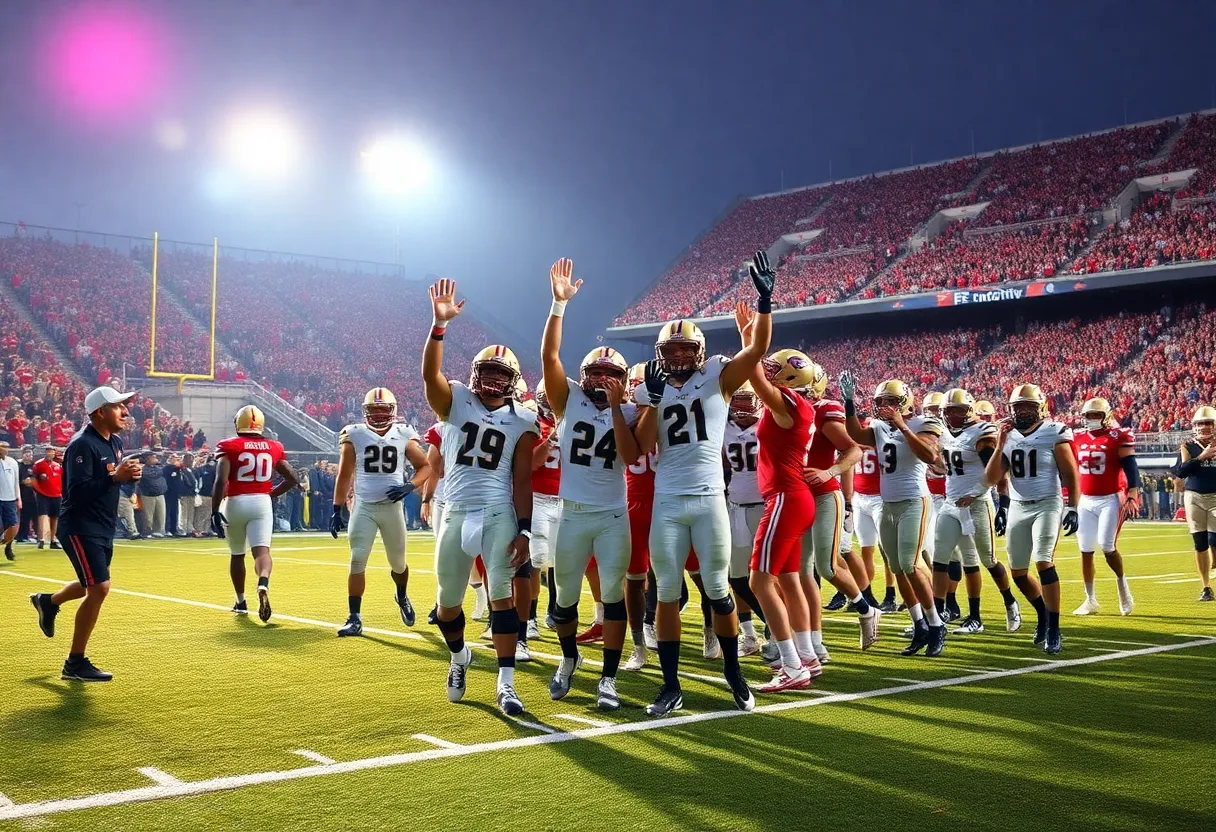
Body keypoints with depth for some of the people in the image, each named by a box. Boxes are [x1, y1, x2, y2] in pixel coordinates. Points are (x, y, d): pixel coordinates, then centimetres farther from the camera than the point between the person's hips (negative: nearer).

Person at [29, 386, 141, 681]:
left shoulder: (116, 442, 8)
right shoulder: (83, 445, -20)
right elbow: (77, 492, -27)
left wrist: (132, 474, -4)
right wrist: (115, 477, -33)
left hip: (104, 529, 9)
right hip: (80, 528, -9)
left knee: (92, 586, 25)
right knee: (99, 588, -15)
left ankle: (48, 602, 56)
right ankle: (75, 664, -4)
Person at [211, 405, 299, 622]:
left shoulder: (229, 446, -3)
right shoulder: (273, 448, 8)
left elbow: (221, 481, -14)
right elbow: (292, 478, 12)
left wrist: (214, 512, -12)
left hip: (236, 503, -1)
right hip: (262, 503, 1)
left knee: (237, 554, 17)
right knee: (261, 550, -10)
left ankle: (241, 602, 27)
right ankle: (263, 584, -42)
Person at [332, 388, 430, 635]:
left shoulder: (404, 436, 0)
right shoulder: (355, 436, -1)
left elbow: (425, 467, 7)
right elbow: (344, 475, 5)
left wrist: (410, 486, -12)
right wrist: (336, 510, 2)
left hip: (392, 506, 1)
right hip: (363, 507, -1)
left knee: (398, 562, 13)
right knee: (357, 561, -9)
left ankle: (402, 597, 44)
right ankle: (354, 618, -2)